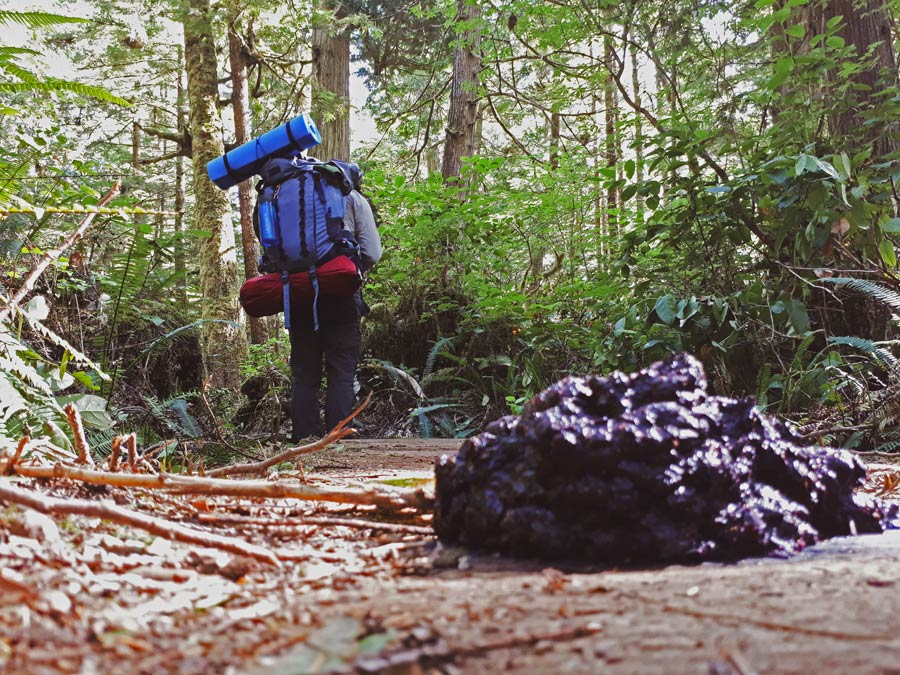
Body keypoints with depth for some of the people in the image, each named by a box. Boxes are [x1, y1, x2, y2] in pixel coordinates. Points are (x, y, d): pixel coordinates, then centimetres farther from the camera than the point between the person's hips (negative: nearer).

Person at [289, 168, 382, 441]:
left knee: (304, 374, 7)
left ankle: (303, 441, 3)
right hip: (341, 293, -3)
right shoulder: (354, 199, 9)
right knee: (341, 372, 1)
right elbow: (372, 254, 1)